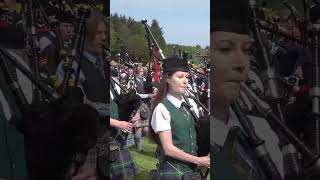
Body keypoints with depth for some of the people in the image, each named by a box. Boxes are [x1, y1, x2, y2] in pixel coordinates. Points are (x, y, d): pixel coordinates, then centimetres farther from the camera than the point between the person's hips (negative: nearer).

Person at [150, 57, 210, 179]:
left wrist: (206, 157, -6)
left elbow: (197, 135, 11)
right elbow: (169, 149, -15)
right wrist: (199, 160, -14)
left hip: (193, 169, 5)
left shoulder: (191, 104, 5)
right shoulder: (162, 109, -12)